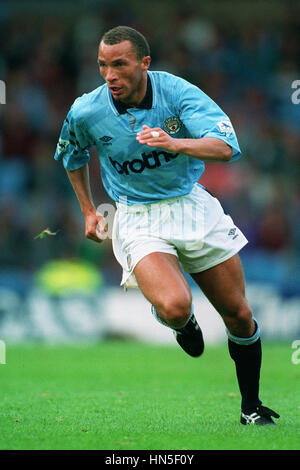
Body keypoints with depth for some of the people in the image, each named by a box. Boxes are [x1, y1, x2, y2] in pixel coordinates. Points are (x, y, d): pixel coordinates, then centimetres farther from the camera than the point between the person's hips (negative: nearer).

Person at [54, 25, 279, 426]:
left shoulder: (178, 92, -15)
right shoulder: (86, 112, -10)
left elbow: (227, 148, -25)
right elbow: (72, 157, 14)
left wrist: (175, 142, -41)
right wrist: (88, 211, 13)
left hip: (194, 207, 1)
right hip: (138, 222, -1)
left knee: (239, 316, 6)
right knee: (174, 307, -29)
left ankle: (252, 407, 29)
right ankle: (183, 322, 11)